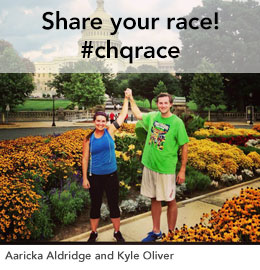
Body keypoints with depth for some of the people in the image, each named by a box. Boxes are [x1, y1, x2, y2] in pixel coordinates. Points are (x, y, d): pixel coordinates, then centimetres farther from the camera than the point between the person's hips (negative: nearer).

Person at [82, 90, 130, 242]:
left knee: (114, 205, 10)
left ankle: (117, 232, 28)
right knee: (95, 205, 12)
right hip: (95, 177, 0)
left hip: (111, 175, 0)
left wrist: (126, 99, 5)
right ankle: (94, 233, 30)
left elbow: (123, 115, 2)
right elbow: (85, 159, 1)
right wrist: (85, 178, -1)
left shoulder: (110, 132, -3)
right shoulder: (89, 139, -3)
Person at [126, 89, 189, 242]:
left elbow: (184, 146, -8)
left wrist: (183, 171, -9)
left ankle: (171, 234, 22)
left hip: (166, 169, -5)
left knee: (170, 201, 7)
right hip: (149, 166, 5)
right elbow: (138, 115, 25)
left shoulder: (177, 122, -11)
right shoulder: (153, 116, 4)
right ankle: (156, 232, 29)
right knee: (155, 199, 15)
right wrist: (131, 98, 25)